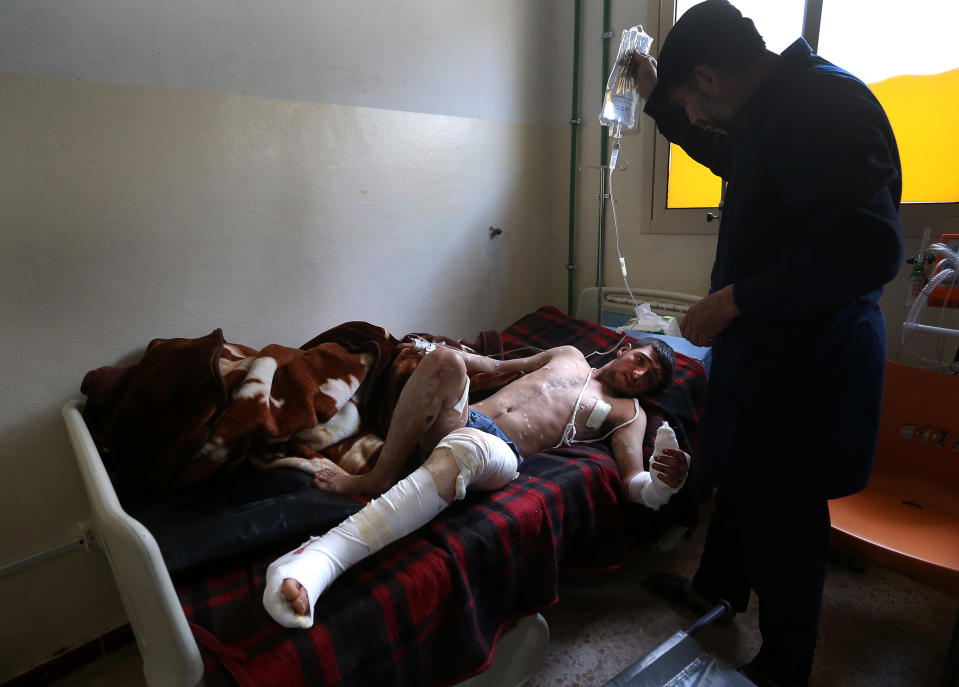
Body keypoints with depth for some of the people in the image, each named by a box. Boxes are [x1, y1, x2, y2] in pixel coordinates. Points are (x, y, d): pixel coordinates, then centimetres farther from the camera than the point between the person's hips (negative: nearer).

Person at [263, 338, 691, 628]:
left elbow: (637, 485, 4)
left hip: (499, 449, -4)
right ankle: (380, 476, -21)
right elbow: (499, 367, 35)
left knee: (464, 450, -42)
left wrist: (665, 482, -22)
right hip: (460, 418, 5)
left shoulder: (627, 413, 19)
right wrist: (440, 354, 20)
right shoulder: (569, 355, 30)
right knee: (444, 359, -28)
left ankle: (320, 559, -51)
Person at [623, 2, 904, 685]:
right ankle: (717, 585, 48)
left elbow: (869, 250, -29)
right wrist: (657, 97, 26)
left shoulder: (820, 105, -22)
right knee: (741, 475, 24)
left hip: (804, 355, -10)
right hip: (769, 344, 10)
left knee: (780, 509, 6)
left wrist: (732, 301, -23)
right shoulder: (778, 106, 10)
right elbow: (726, 154, 32)